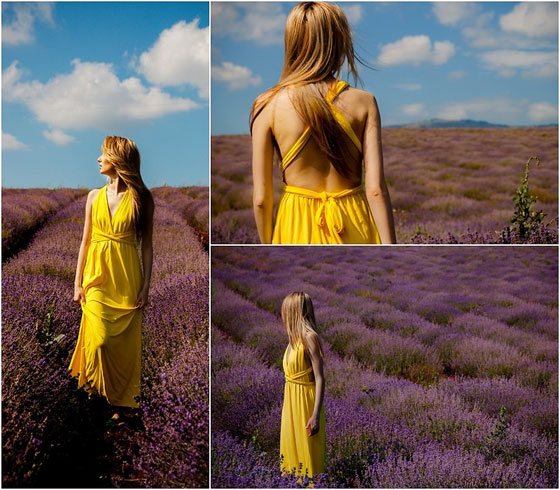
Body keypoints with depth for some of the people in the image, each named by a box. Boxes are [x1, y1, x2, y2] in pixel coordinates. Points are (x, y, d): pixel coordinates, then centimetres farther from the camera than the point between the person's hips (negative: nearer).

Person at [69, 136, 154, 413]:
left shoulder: (140, 198, -2)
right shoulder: (94, 197, 6)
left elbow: (147, 245, -1)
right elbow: (85, 241, 9)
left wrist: (146, 286, -5)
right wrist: (78, 282, 5)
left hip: (126, 280, -2)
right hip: (97, 277, 2)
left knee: (124, 343, 4)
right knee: (98, 338, -6)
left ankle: (121, 401, 18)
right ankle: (96, 391, 17)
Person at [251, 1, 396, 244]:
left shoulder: (268, 106, -9)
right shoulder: (363, 103, -7)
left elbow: (261, 197, -7)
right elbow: (376, 189, -13)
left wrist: (268, 248, 9)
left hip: (298, 227, 0)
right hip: (353, 224, 1)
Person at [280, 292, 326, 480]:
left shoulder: (309, 336, -18)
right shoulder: (295, 337, 8)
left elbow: (320, 379, -20)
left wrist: (315, 415, -22)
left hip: (305, 402, -9)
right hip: (291, 401, 9)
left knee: (307, 453, 2)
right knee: (291, 449, 17)